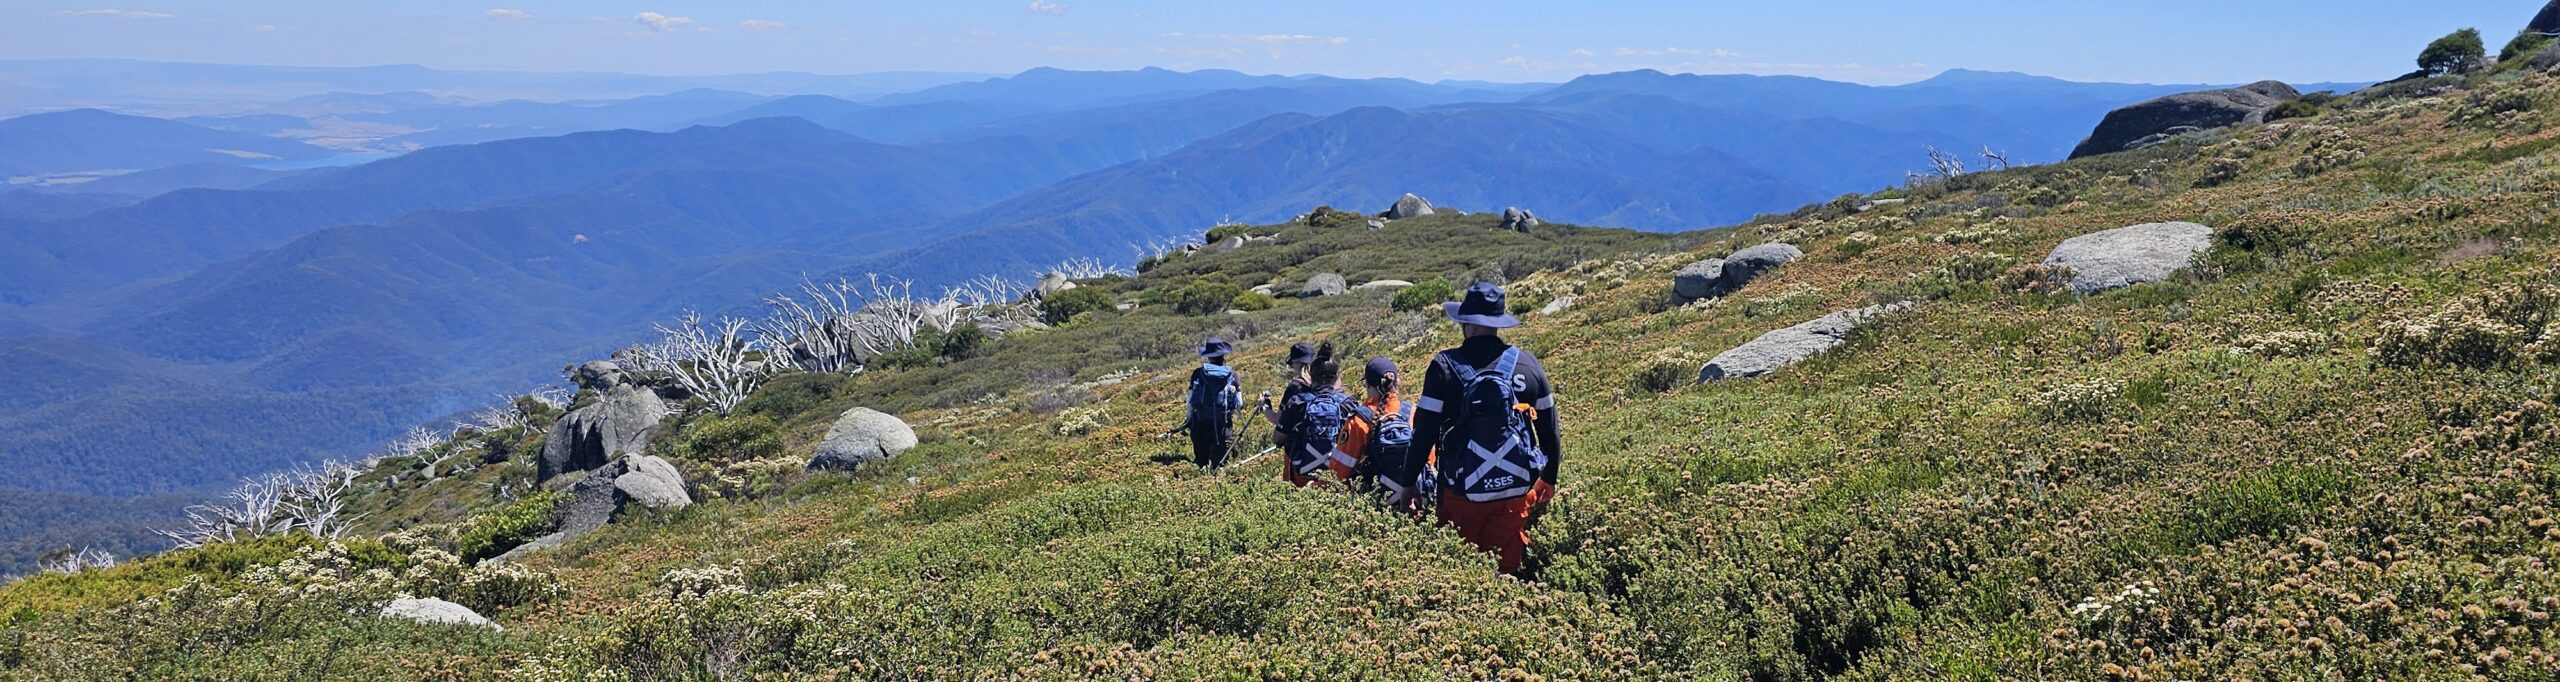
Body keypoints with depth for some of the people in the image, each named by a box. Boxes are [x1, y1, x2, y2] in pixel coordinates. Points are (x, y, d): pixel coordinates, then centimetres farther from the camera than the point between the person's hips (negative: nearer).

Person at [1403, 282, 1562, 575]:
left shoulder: (1445, 366, -10)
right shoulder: (1528, 364, 0)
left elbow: (1424, 433, -9)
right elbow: (1549, 429, 7)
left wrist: (1408, 483, 2)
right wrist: (1549, 479, 21)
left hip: (1462, 493, -2)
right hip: (1517, 492, 3)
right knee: (1506, 572, 13)